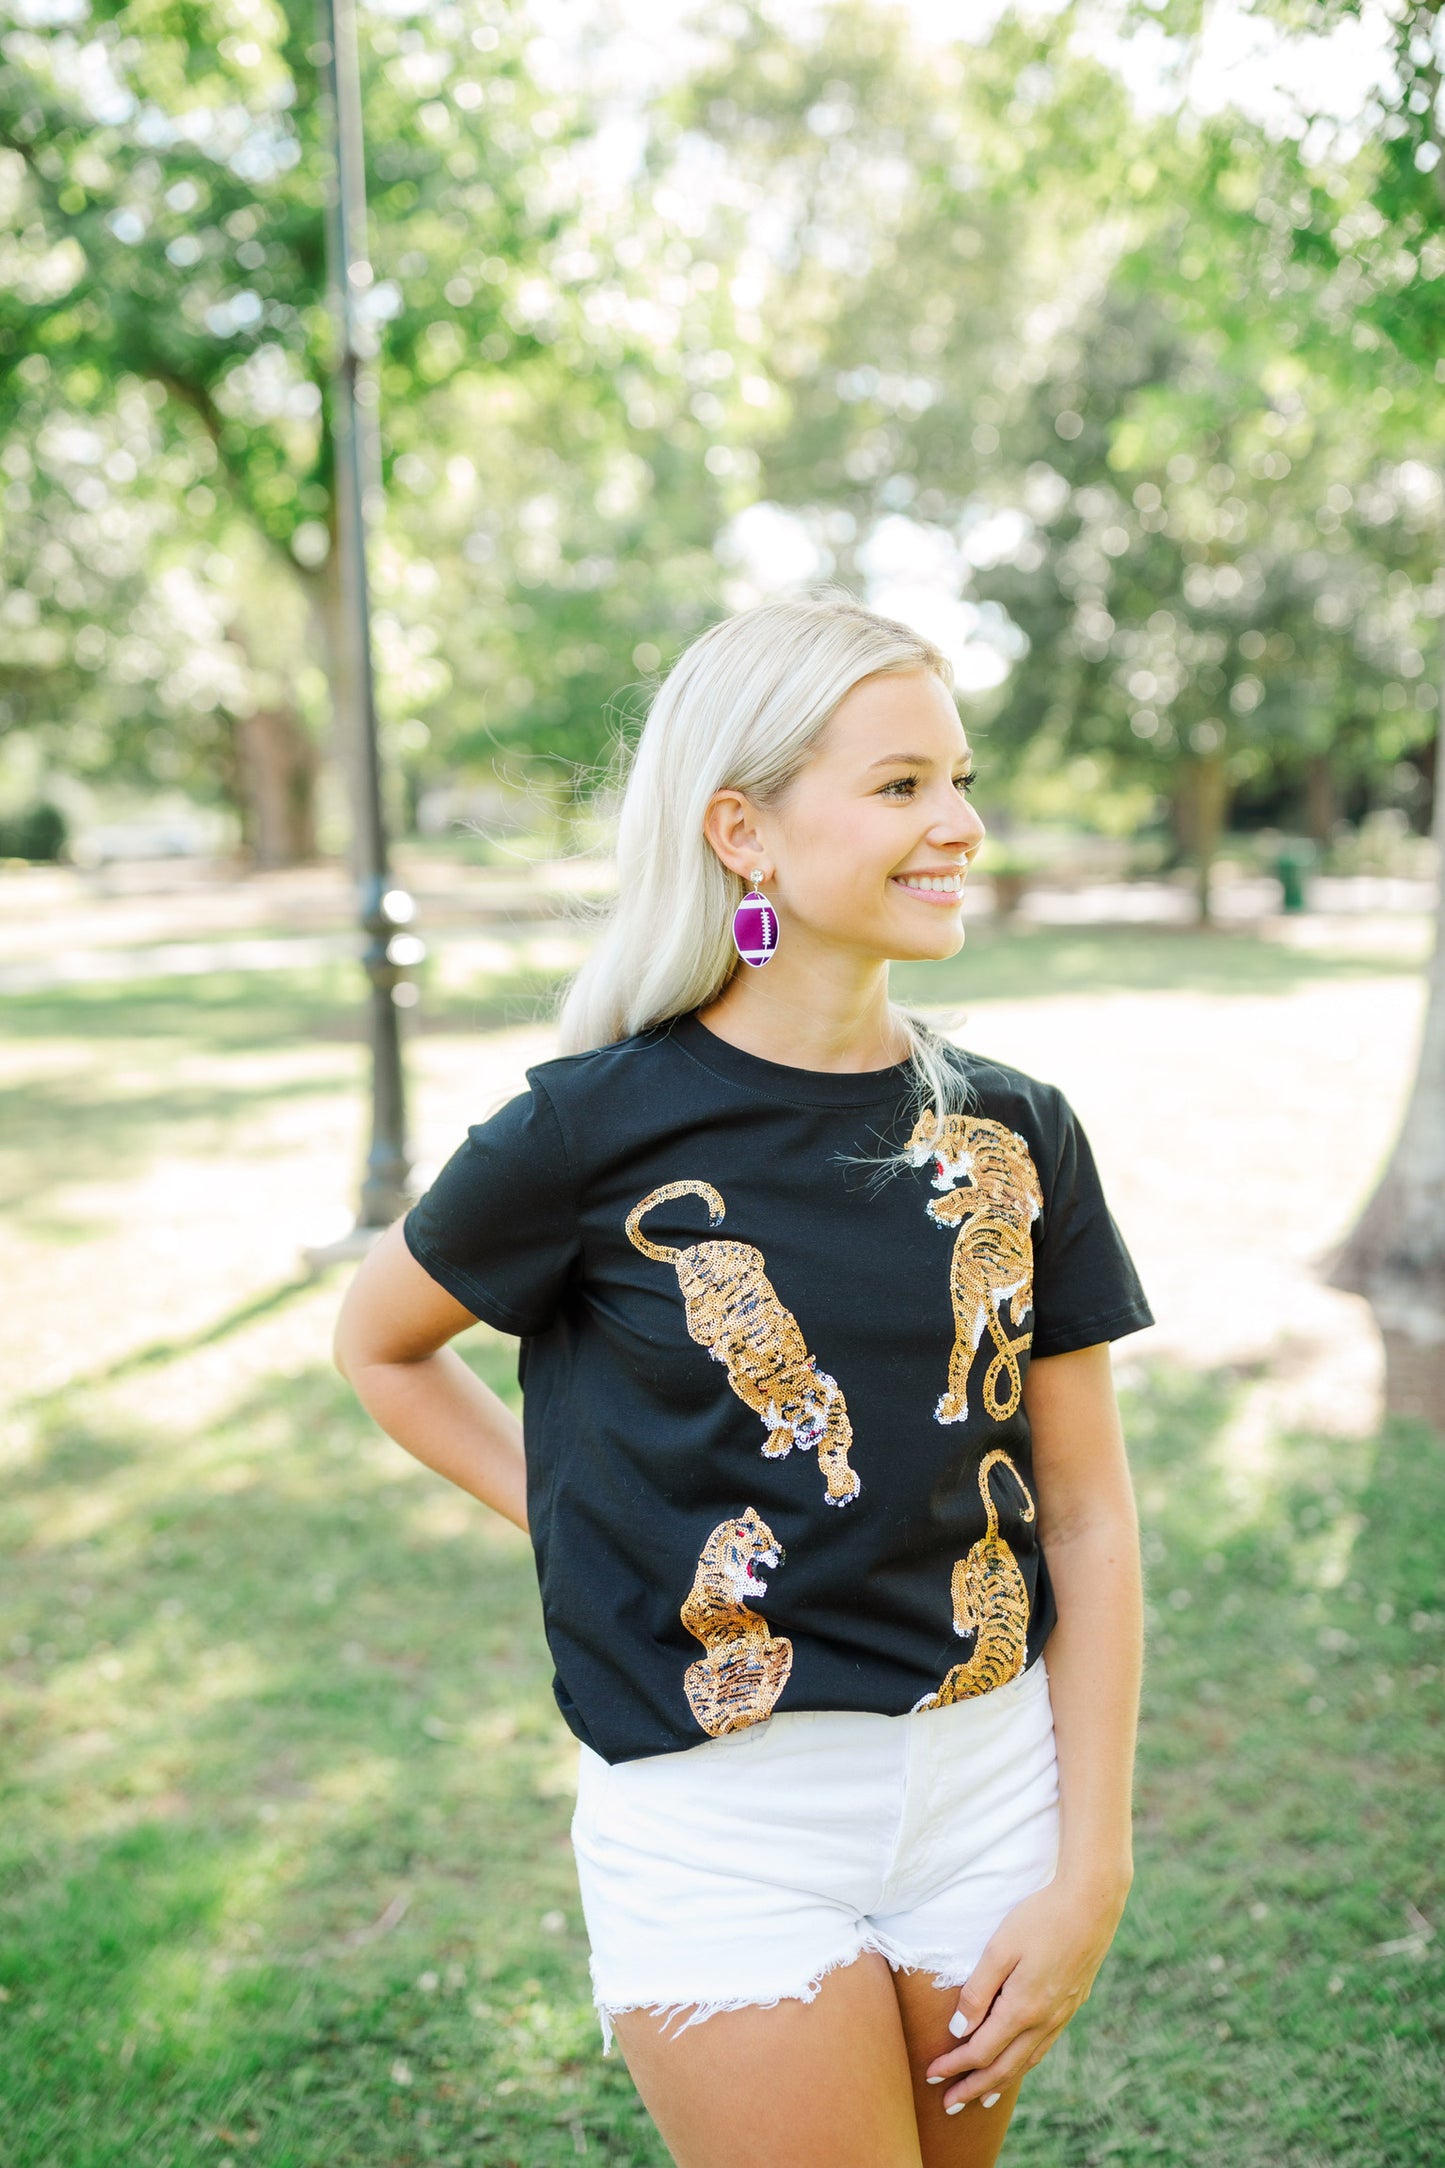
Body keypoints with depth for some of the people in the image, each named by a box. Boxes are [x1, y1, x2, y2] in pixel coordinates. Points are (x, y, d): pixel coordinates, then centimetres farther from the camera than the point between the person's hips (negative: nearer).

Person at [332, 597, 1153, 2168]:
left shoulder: (1016, 1135, -1)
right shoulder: (596, 1132, -12)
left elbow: (1086, 1516, 1)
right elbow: (378, 1343, 6)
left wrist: (1091, 1867, -1)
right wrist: (588, 1528, -1)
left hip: (989, 1792, 4)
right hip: (720, 1829, -4)